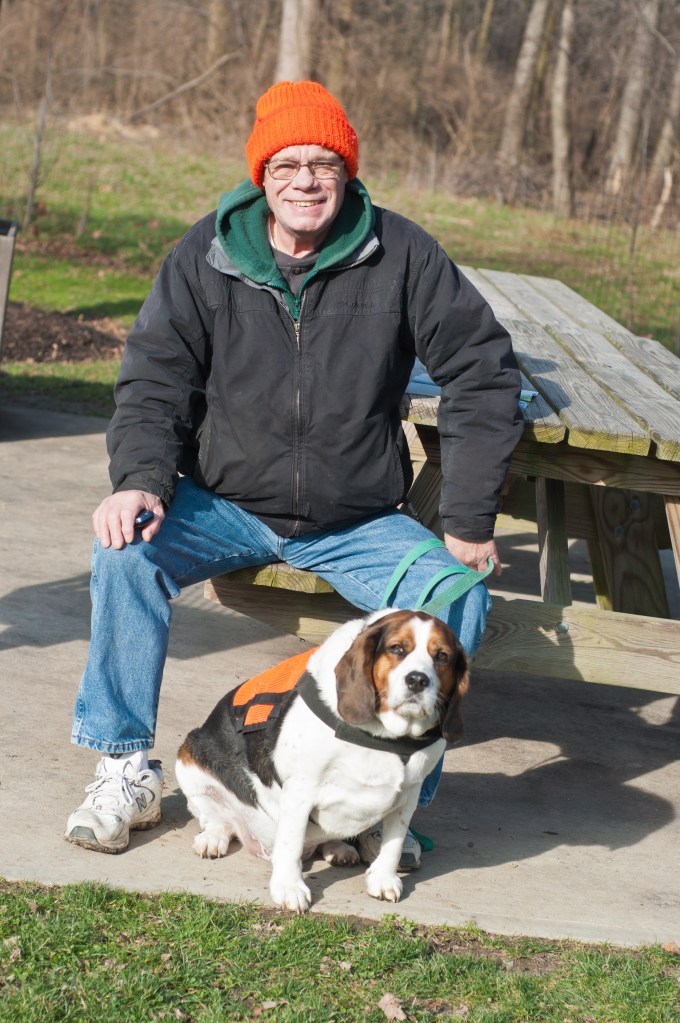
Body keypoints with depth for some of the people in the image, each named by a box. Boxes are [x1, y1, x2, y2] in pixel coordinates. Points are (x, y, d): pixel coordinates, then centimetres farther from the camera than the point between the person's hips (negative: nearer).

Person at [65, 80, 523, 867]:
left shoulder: (399, 255, -7)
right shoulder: (207, 256, -4)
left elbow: (482, 371, -4)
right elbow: (155, 379, -2)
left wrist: (468, 518, -9)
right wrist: (140, 476, -24)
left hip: (358, 522, 0)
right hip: (225, 506, 1)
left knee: (458, 599, -24)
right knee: (127, 551, -26)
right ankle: (126, 769, -11)